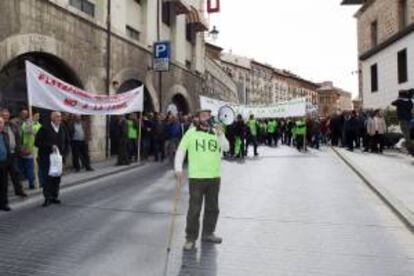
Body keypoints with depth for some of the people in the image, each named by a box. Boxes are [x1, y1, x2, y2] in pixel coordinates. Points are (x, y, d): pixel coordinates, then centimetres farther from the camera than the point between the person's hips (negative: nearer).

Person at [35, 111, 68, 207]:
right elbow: (37, 142, -12)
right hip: (46, 158, -5)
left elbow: (66, 142, 21)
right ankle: (47, 198, 6)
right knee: (47, 178, -4)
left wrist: (62, 150, 6)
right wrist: (50, 146, -19)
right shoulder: (44, 128, -8)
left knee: (57, 178, 7)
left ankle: (55, 197, 17)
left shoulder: (62, 128, 8)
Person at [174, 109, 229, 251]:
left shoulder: (216, 132, 8)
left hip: (214, 177, 4)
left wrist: (220, 134, -17)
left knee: (212, 208, 14)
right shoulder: (191, 133, -1)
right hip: (196, 177, -4)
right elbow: (181, 150, -3)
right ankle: (191, 238, 11)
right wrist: (178, 168, -12)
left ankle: (208, 233, 31)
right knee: (194, 209, -1)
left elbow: (226, 148, -4)